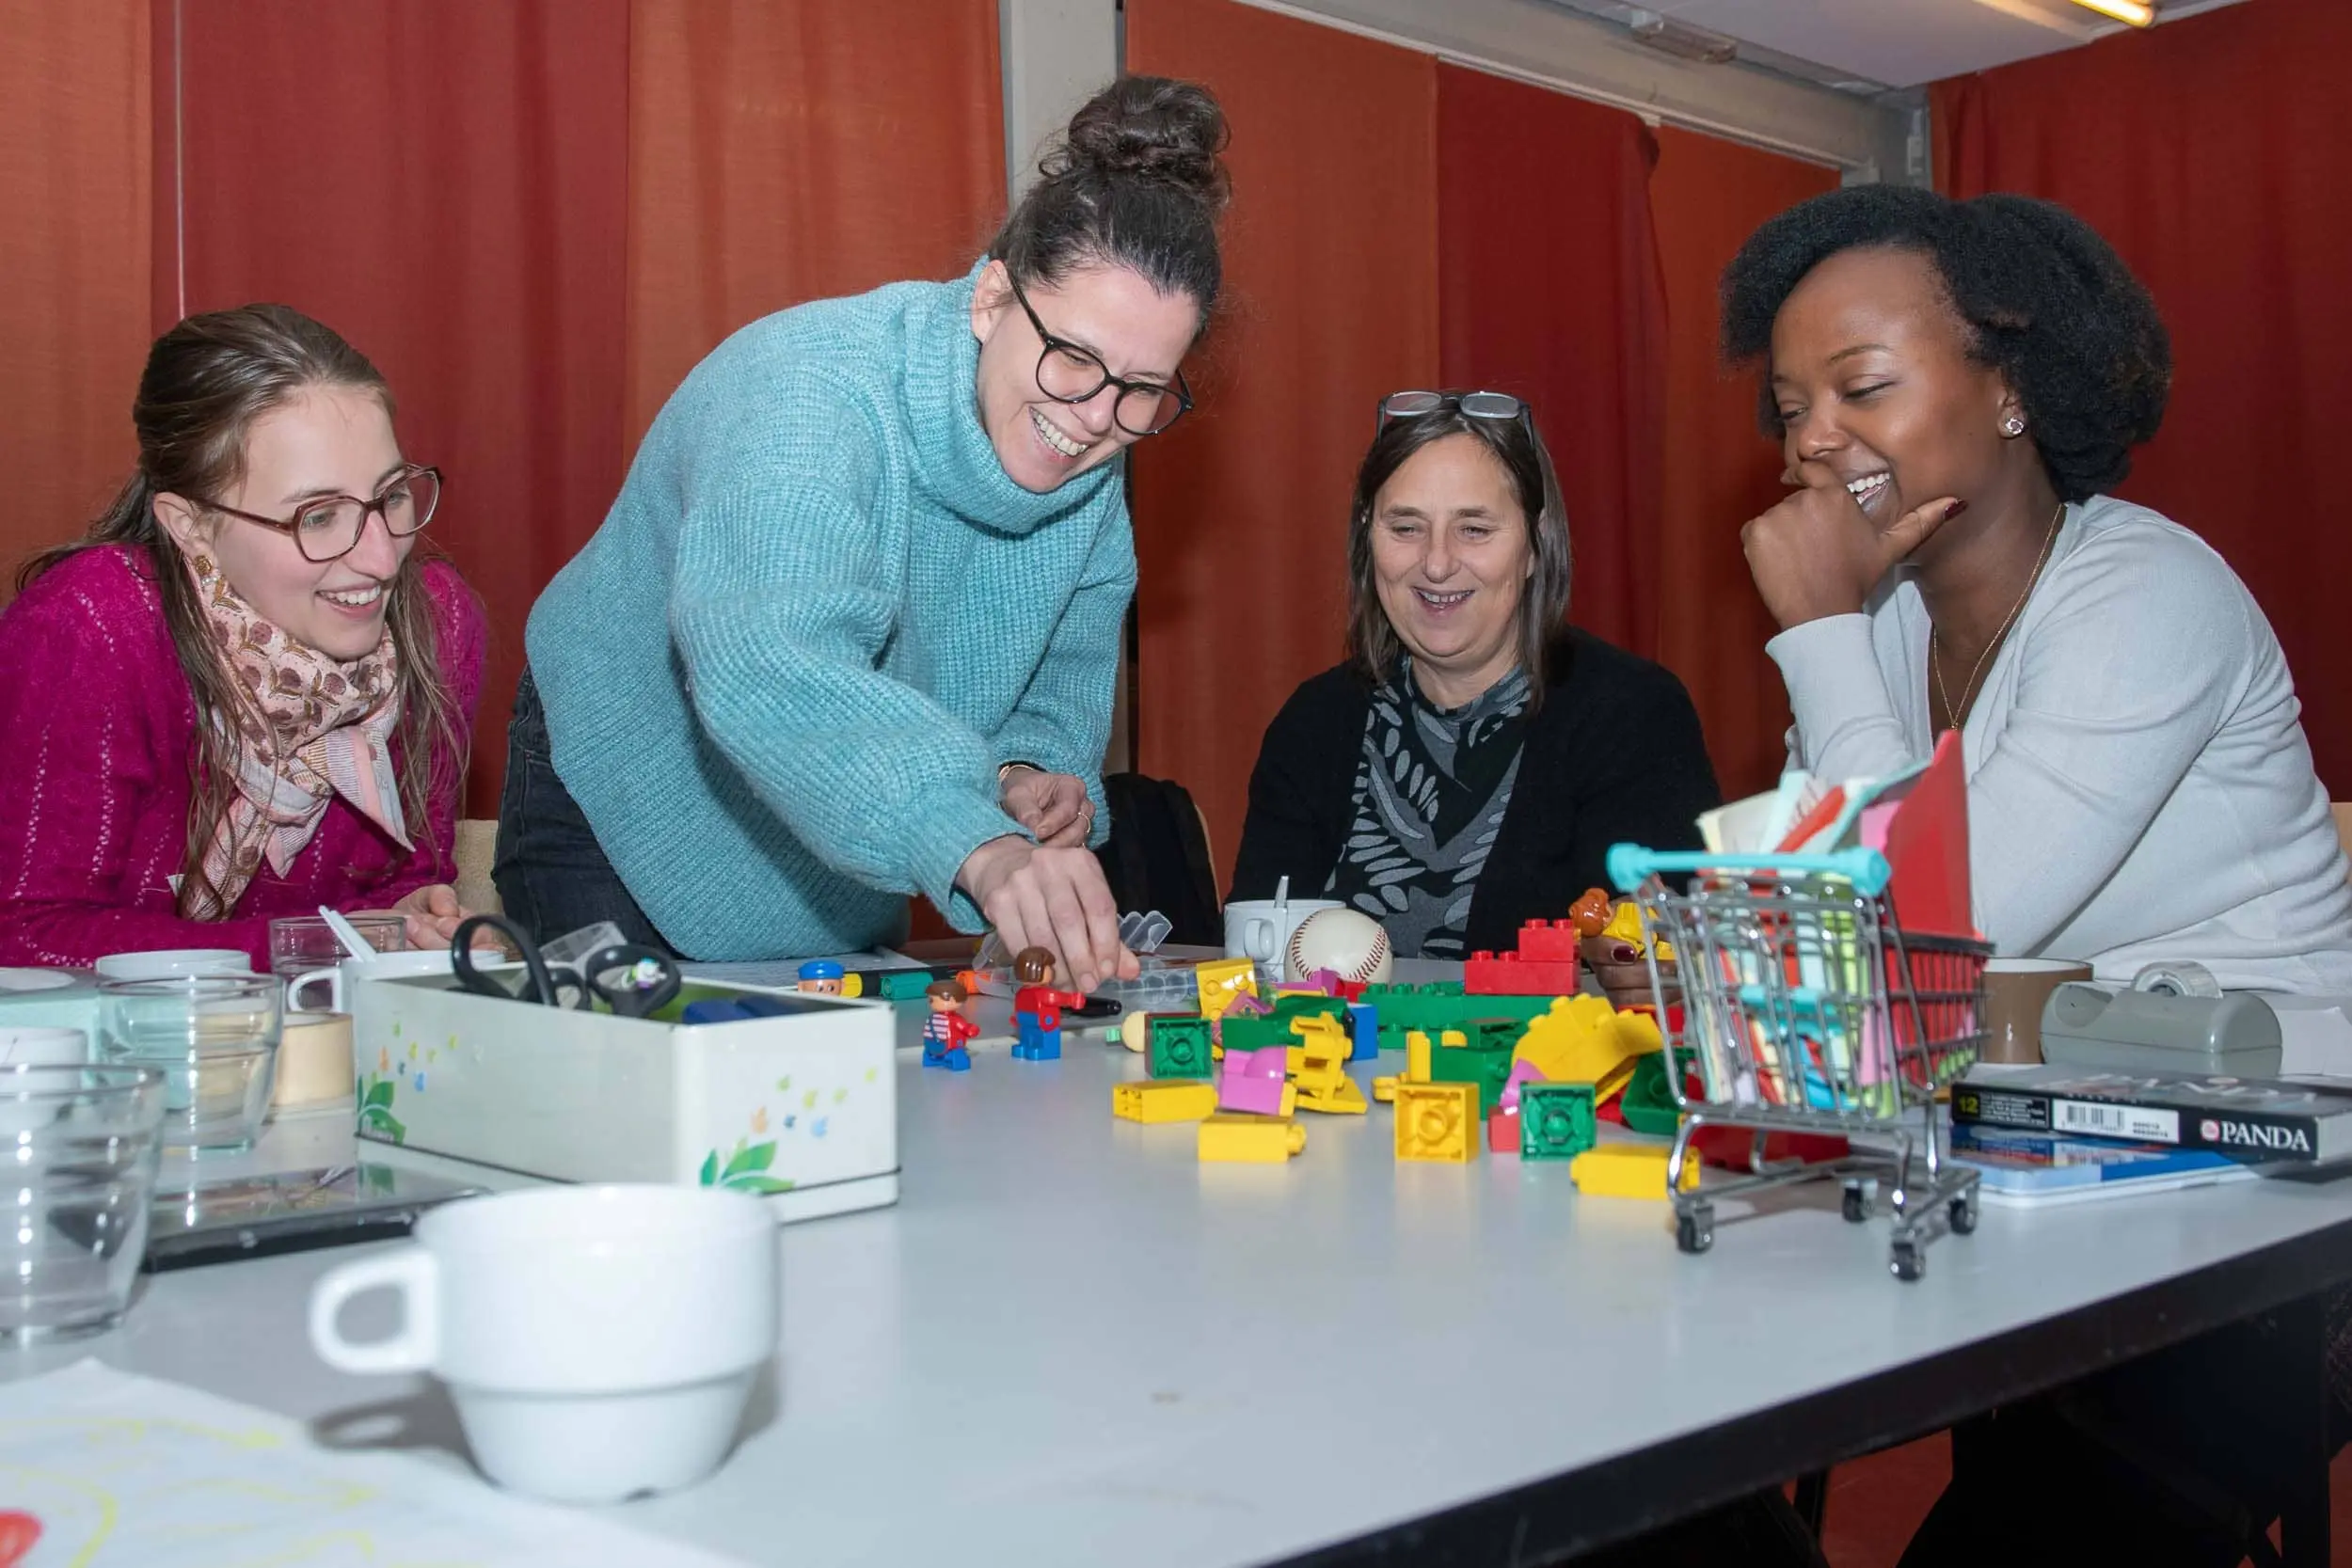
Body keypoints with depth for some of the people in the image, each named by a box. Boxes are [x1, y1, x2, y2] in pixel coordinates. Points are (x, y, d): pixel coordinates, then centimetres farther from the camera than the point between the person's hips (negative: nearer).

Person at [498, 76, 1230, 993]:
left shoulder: (1090, 469, -12)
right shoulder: (808, 391, -35)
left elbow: (1067, 672, 2)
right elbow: (769, 664, -54)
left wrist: (1027, 770, -23)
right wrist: (979, 848, -68)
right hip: (625, 819, -6)